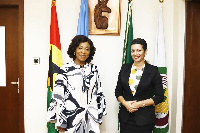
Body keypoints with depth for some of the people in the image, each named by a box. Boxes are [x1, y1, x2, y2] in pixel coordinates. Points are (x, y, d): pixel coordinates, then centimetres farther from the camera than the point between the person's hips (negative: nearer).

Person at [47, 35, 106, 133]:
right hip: (72, 117, -3)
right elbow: (58, 96, -8)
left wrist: (99, 115, 9)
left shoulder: (93, 69, 4)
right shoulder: (65, 69, -8)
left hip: (91, 117, 3)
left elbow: (99, 93, 9)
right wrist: (60, 122, -8)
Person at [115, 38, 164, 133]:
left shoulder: (153, 70, -4)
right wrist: (125, 103, -9)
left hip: (144, 118, -2)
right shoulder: (125, 68, 6)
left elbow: (159, 96, -4)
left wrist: (140, 104, -14)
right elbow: (118, 91, 10)